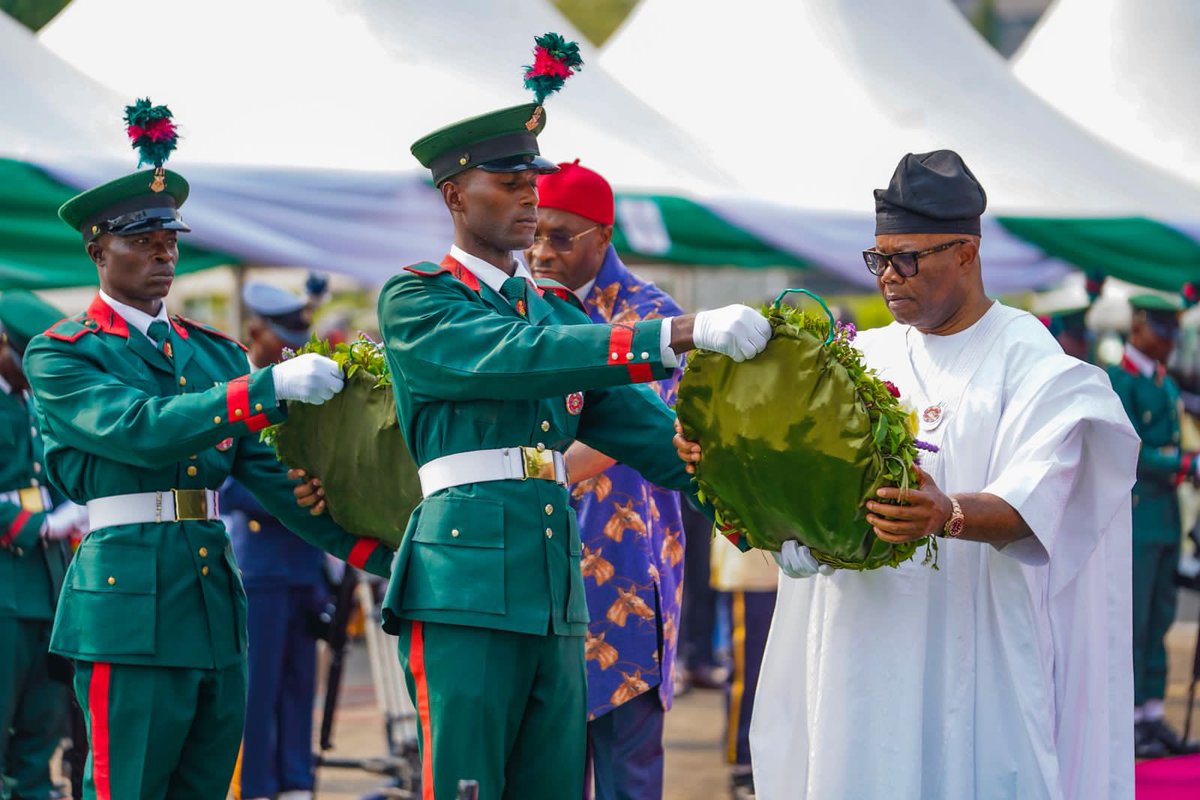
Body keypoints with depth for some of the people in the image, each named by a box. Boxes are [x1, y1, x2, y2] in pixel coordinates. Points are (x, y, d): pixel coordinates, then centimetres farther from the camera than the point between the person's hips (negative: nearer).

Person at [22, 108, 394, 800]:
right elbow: (140, 429, -17)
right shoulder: (60, 355, 0)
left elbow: (269, 471, 14)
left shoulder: (216, 352, 18)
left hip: (217, 607, 6)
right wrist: (271, 386, -25)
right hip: (130, 606, -6)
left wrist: (378, 554, 3)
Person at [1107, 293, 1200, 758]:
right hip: (1132, 518, -8)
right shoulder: (1117, 383, -10)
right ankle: (1126, 724, -5)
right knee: (1131, 622, -7)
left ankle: (1152, 717, 12)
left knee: (1159, 620, 8)